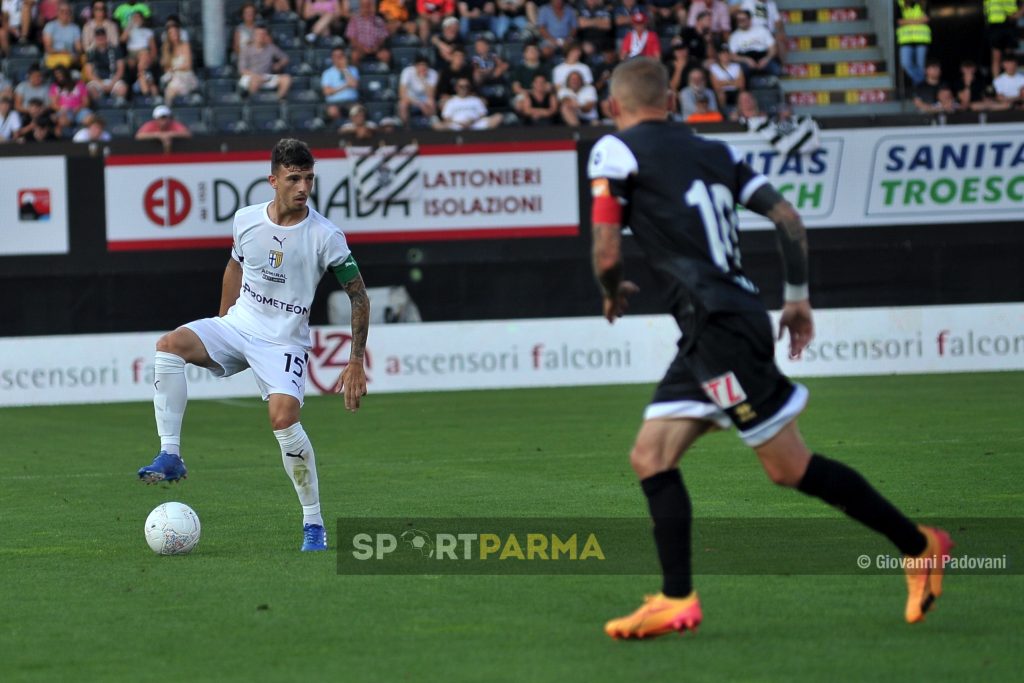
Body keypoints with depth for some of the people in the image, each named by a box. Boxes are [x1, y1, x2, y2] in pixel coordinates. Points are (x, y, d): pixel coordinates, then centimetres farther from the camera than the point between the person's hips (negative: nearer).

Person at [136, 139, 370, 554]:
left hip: (284, 342, -4)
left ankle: (314, 524, -11)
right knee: (170, 345, -23)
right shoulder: (246, 220, -2)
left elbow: (359, 297, -5)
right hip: (237, 324, 4)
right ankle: (170, 455, -20)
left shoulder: (325, 236, -13)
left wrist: (356, 363, -7)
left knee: (284, 416, -26)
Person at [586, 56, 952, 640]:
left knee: (790, 467, -3)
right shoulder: (713, 151, 17)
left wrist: (614, 294, 16)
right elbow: (788, 217, 13)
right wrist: (798, 297, 21)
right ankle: (677, 601, 3)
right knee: (651, 457, 8)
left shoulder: (615, 152, -3)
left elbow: (608, 255, -5)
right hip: (709, 333, 8)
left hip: (719, 324, -8)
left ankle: (919, 545, 3)